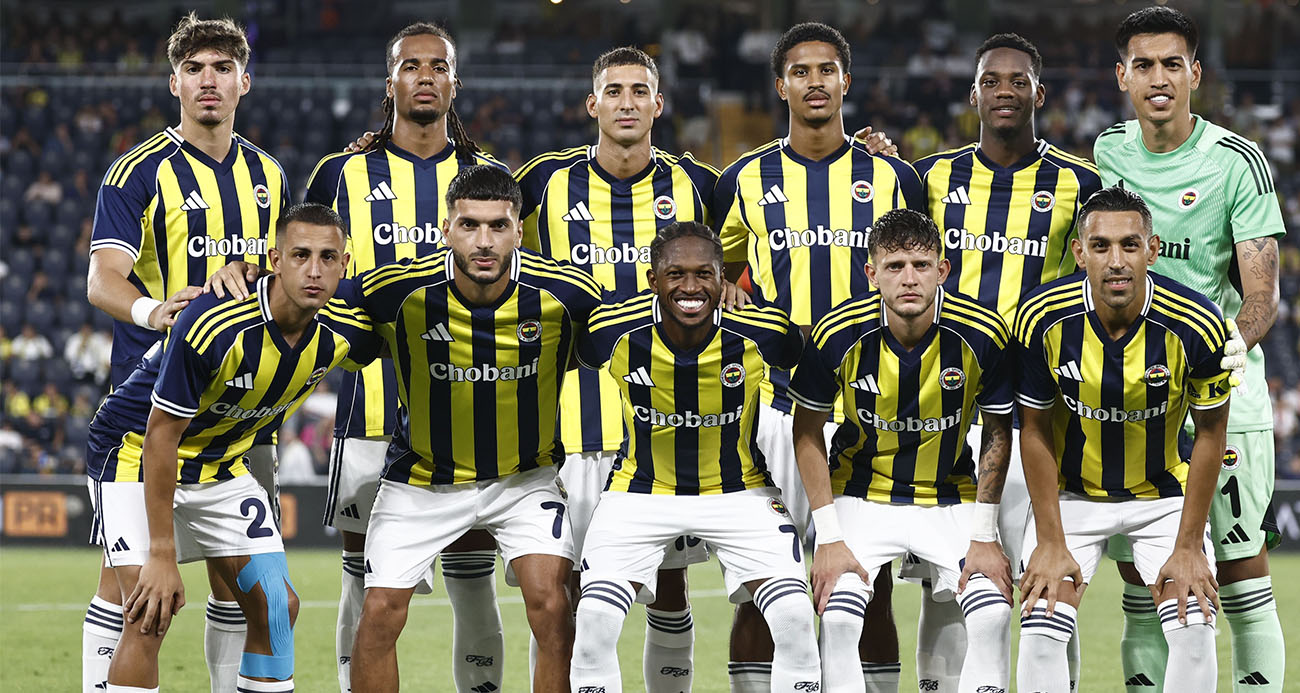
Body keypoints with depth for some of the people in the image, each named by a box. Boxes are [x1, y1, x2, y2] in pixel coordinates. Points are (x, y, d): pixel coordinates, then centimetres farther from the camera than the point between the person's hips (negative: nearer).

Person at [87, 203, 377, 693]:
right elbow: (161, 436, -26)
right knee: (149, 616, -20)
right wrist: (162, 556, -25)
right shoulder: (212, 326, -33)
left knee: (277, 606, 0)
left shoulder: (343, 333, -15)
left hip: (223, 464, 6)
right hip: (136, 454, -6)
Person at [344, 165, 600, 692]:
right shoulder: (401, 290, -23)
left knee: (552, 605, -15)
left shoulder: (562, 291, -21)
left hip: (527, 475, 0)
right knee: (380, 612, -4)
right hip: (423, 479, 0)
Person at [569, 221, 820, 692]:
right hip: (642, 492, 0)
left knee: (794, 619, -17)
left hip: (740, 492, 0)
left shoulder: (762, 333, -19)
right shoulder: (614, 331, -18)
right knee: (595, 619, -18)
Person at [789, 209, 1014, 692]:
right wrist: (830, 537, -9)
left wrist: (984, 536, -6)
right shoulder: (837, 335, -18)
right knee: (837, 619, -22)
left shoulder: (983, 335, -18)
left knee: (992, 615, -19)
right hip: (862, 497, -1)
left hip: (952, 498, 1)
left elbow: (998, 432, -2)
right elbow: (808, 431, -4)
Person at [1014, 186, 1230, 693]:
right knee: (1041, 633, -13)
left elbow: (1209, 433, -10)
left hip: (1164, 493, 0)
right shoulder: (1043, 319, -23)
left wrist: (1188, 546, -10)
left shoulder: (1196, 325, -24)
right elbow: (1034, 431, -9)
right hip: (1071, 494, 0)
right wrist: (1051, 542, -10)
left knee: (1194, 630, -13)